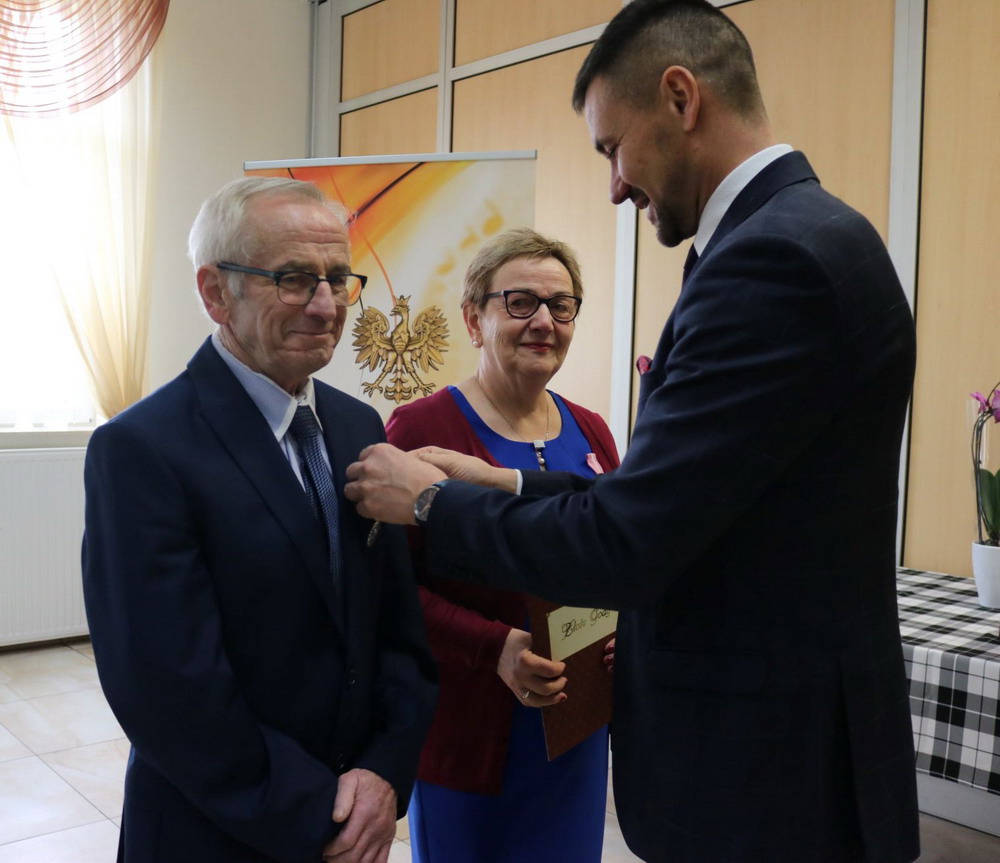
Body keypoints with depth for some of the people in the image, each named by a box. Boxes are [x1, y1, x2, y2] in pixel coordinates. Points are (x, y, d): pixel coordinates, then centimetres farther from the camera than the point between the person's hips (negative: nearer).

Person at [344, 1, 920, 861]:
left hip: (768, 771, -8)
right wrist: (511, 487, 4)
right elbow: (668, 497, 10)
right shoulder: (804, 237, 8)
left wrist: (434, 501, -9)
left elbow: (624, 546, -24)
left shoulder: (779, 255, -23)